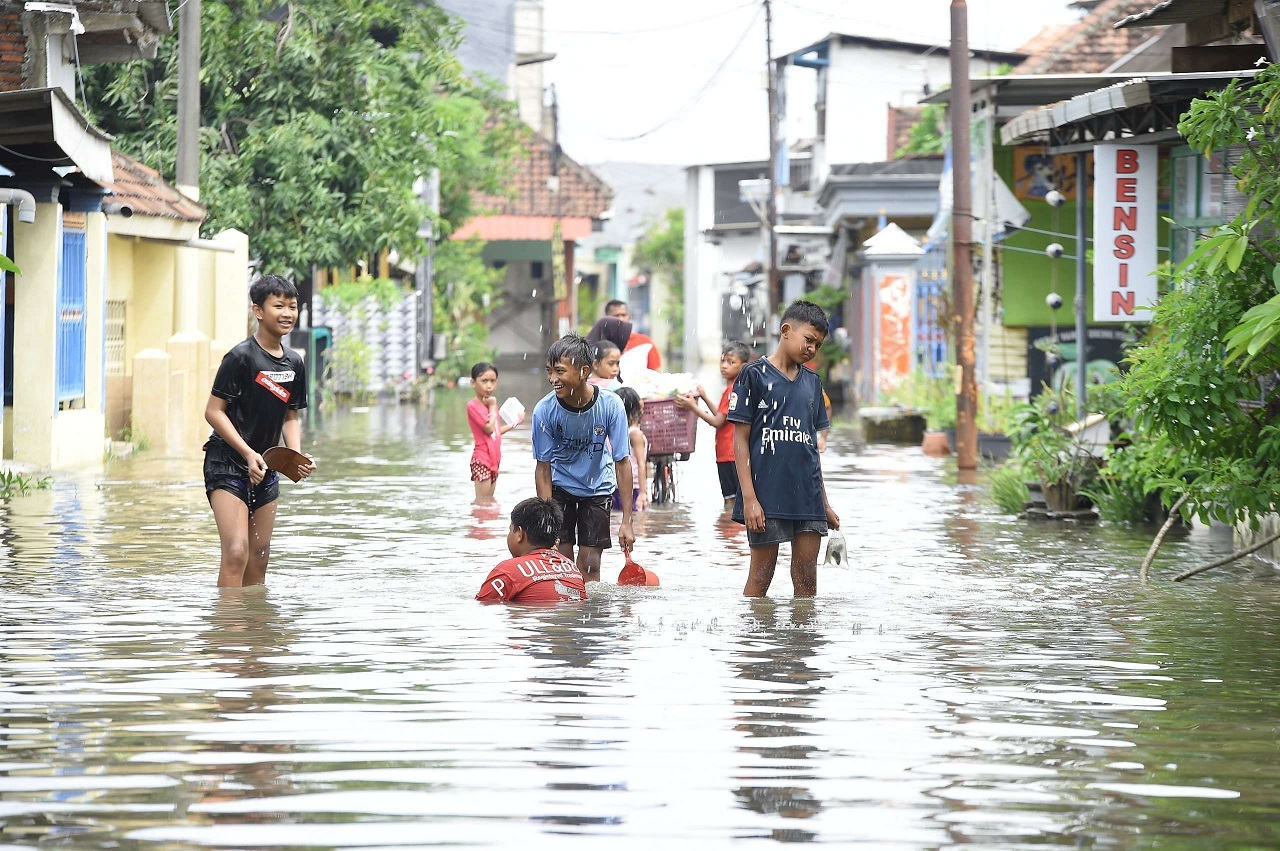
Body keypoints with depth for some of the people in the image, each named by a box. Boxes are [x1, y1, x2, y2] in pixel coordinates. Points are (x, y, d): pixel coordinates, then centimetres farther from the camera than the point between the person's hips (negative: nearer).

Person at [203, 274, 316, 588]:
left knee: (259, 559, 10)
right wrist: (248, 453, -20)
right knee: (236, 552, -17)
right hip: (227, 465, -7)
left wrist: (297, 455, -3)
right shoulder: (241, 357, -13)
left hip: (266, 469, 7)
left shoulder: (295, 363, 7)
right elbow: (214, 411, -13)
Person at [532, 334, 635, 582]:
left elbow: (622, 463, -18)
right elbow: (543, 468, -15)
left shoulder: (610, 405, -25)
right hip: (560, 486, 0)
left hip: (598, 487, 0)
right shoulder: (544, 410, -24)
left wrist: (626, 521, -20)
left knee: (590, 563, -4)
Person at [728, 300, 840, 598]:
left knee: (807, 582, 4)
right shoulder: (755, 375, -3)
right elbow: (740, 440, -5)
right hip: (767, 499, -5)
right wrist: (749, 498, -13)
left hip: (807, 499, 5)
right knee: (761, 578, 0)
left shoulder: (811, 381, 15)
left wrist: (824, 504, 17)